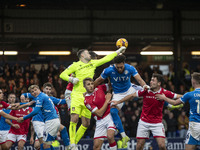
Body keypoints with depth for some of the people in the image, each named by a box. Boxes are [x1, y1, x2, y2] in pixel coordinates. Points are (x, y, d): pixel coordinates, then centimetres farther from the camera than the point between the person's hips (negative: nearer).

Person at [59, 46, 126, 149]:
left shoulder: (93, 63, 15)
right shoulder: (76, 65, 1)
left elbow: (106, 59, 23)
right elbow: (62, 74, 4)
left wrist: (118, 51, 26)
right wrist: (71, 79, -13)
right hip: (77, 95, -5)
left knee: (86, 124, 2)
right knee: (74, 119, -18)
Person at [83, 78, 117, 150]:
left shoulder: (99, 88, 4)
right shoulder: (87, 101, -8)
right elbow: (99, 113, -13)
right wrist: (107, 100, -11)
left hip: (110, 116, 1)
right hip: (100, 121, -1)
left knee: (110, 136, -26)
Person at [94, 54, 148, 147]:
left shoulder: (130, 68, -20)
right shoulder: (109, 70, -22)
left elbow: (139, 79, -26)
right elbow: (99, 81, -8)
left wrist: (145, 86, -48)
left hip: (130, 90, 2)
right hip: (118, 94, -2)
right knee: (113, 111, -25)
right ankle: (124, 136, -23)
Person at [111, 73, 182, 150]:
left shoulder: (164, 92, -11)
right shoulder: (146, 90, -8)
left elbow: (179, 97, -5)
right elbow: (132, 95, 0)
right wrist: (118, 102, 3)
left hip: (157, 123, -1)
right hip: (144, 122, 1)